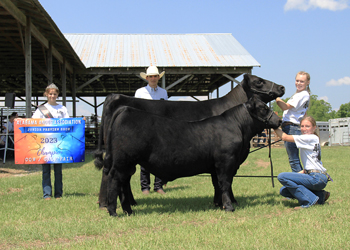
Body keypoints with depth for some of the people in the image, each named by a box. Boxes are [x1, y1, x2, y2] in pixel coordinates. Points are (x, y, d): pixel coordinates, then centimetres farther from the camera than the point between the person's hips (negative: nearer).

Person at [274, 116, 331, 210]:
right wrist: (297, 174, 11)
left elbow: (285, 137, -11)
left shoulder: (312, 138, -8)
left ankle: (309, 200, -14)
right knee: (283, 191, 7)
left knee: (282, 177, -20)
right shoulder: (307, 142, 21)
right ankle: (320, 196, 6)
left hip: (317, 178, -10)